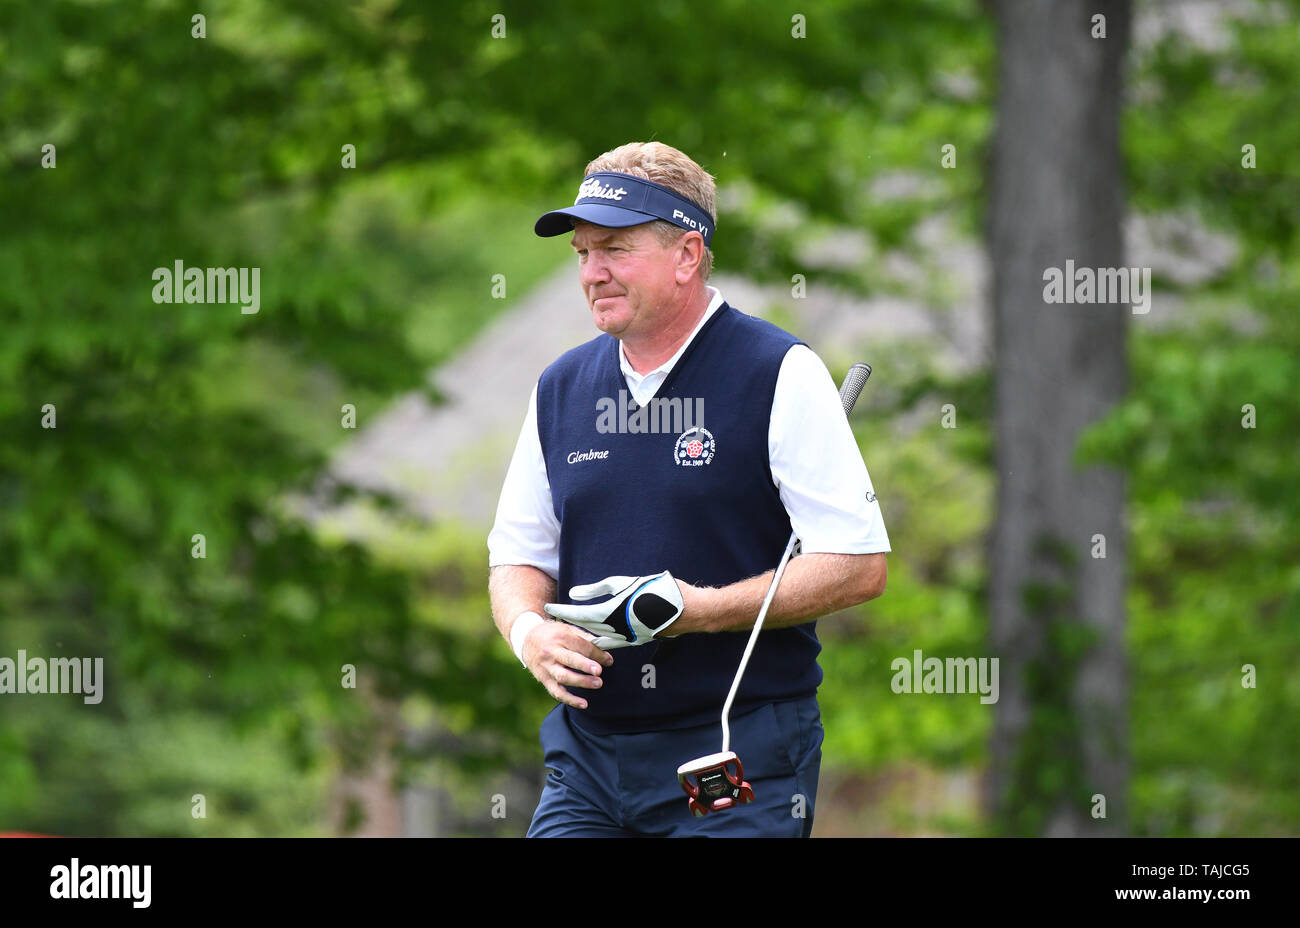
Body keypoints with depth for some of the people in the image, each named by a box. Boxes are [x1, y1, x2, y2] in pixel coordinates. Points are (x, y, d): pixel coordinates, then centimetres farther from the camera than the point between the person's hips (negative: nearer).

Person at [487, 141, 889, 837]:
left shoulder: (779, 375, -5)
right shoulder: (561, 389, 12)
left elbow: (859, 566, -10)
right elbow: (517, 556, 18)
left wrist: (704, 610, -19)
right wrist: (530, 632, -6)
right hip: (588, 751, 5)